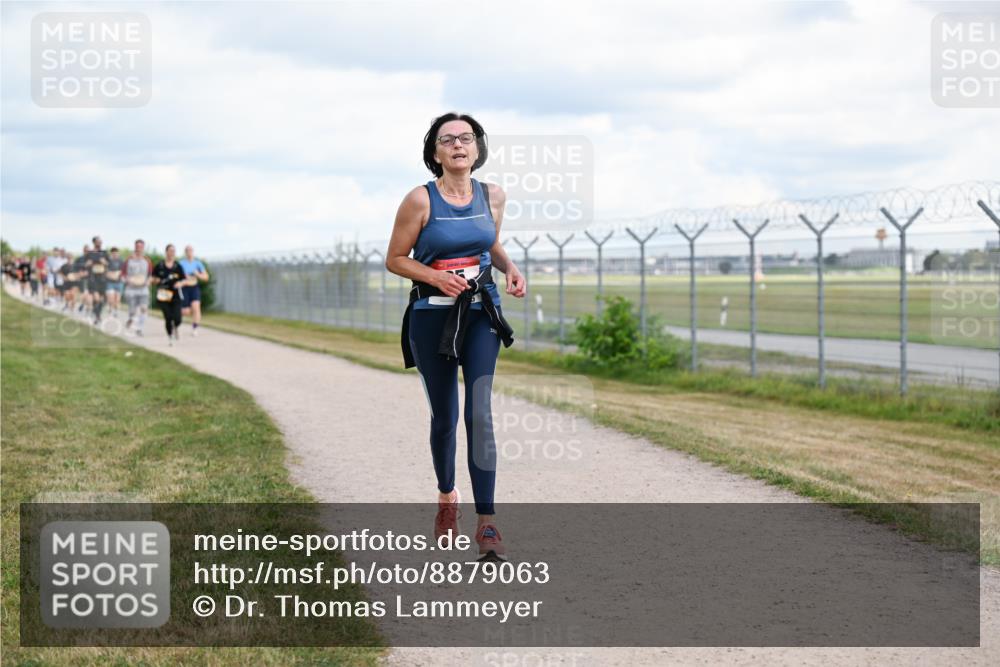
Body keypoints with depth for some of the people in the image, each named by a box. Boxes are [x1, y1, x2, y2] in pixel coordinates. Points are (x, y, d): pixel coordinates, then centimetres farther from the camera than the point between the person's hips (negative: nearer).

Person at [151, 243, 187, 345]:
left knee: (177, 318, -11)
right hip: (163, 296, 0)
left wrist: (180, 284, -14)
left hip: (175, 296, 0)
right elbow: (153, 279, 12)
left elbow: (184, 280, 6)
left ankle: (176, 327, 25)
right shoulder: (159, 266, 2)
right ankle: (170, 337, 15)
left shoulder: (178, 266, 3)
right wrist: (156, 281, -10)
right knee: (168, 318, -4)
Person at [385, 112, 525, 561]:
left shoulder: (492, 196, 3)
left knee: (479, 414, -12)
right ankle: (447, 497, 37)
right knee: (444, 416, 10)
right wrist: (435, 276, -18)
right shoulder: (421, 199, -9)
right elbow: (394, 259, -2)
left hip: (481, 314, 1)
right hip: (432, 317, -1)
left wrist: (510, 269, 1)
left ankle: (487, 524, -15)